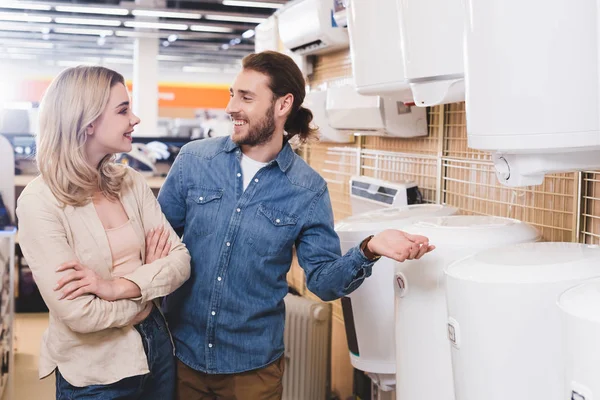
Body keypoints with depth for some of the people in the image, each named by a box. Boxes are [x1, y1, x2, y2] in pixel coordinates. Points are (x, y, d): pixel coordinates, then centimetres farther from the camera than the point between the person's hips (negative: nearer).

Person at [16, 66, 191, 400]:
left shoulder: (132, 183, 0)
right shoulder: (39, 201, -18)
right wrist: (147, 283, -9)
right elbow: (79, 315, -24)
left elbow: (180, 260, -5)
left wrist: (118, 286, -22)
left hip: (156, 347, 6)